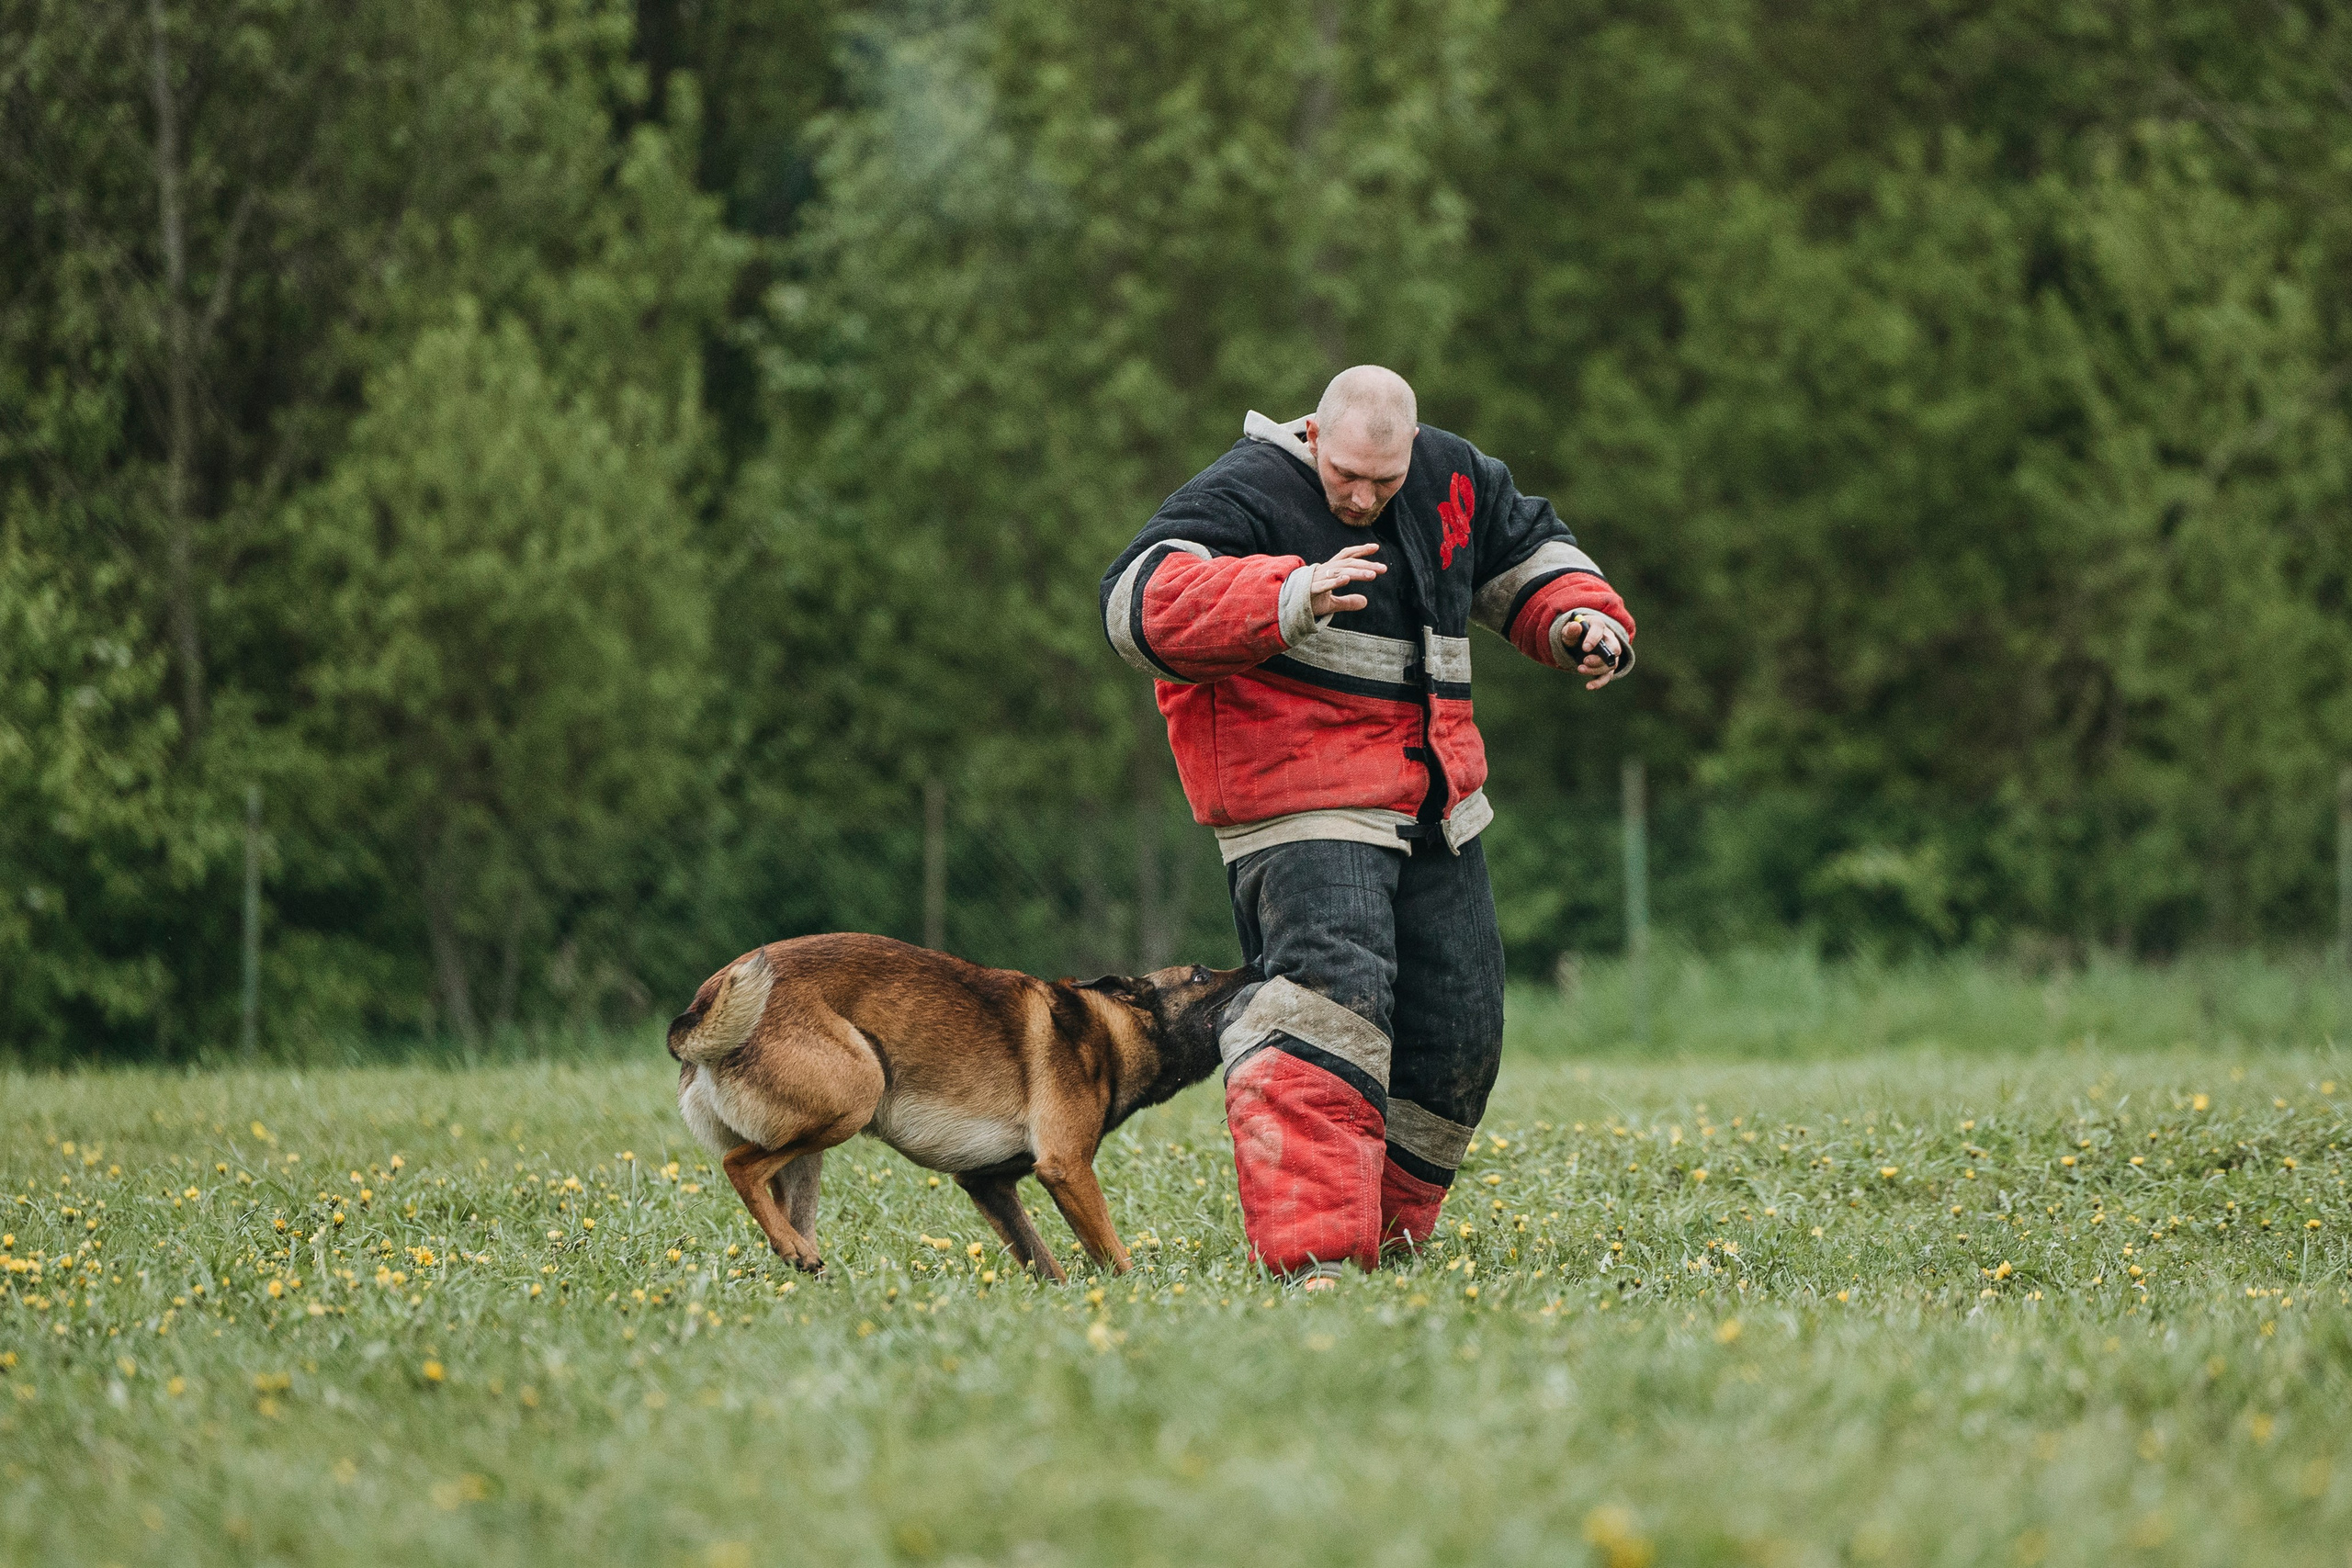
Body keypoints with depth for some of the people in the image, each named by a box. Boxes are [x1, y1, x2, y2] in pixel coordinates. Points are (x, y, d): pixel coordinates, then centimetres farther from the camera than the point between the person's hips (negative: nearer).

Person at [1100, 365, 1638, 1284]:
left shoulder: (1451, 479, 9)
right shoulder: (1244, 495, -14)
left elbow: (1527, 552, 28)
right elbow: (1141, 604, -30)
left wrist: (1583, 619, 6)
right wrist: (1288, 601, -44)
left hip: (1433, 804, 8)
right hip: (1304, 800, -8)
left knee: (1459, 1032, 11)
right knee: (1332, 992, -27)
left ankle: (1389, 1234, 27)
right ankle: (1310, 1250, -33)